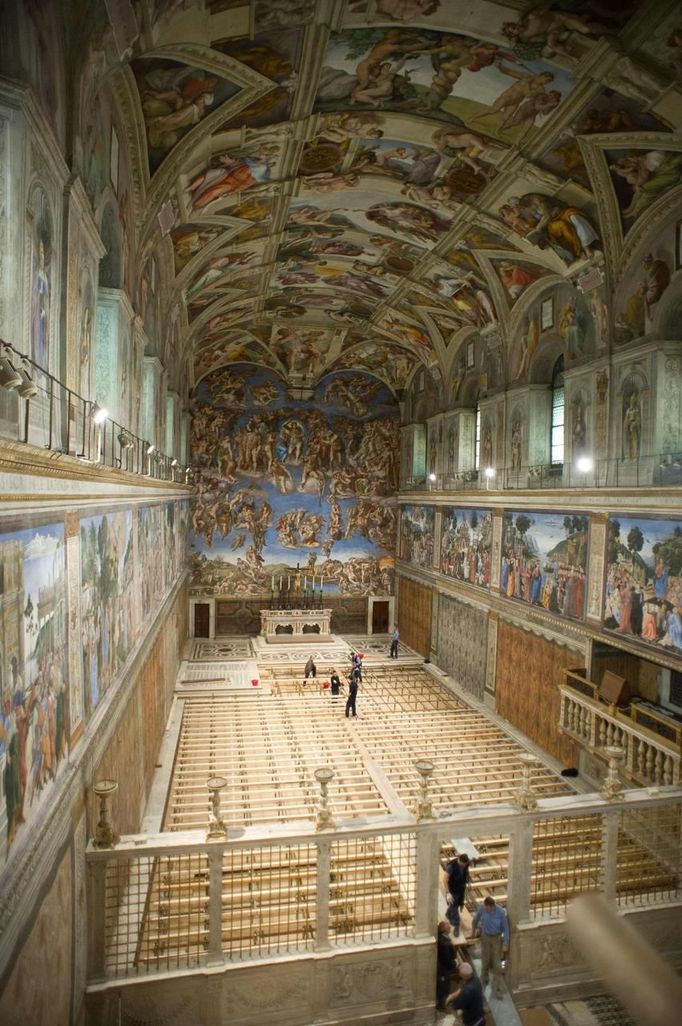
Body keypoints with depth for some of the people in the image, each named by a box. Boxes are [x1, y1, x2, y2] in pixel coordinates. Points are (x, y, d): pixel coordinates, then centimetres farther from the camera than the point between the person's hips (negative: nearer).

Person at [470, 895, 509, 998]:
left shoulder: (501, 911, -29)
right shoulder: (481, 908, -23)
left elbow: (505, 927, -14)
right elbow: (476, 918, -3)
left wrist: (505, 943, -11)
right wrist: (474, 930, 12)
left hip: (497, 938, -2)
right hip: (485, 937, 2)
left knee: (497, 964, 2)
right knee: (485, 960, 16)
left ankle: (497, 989, 16)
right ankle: (484, 979, 42)